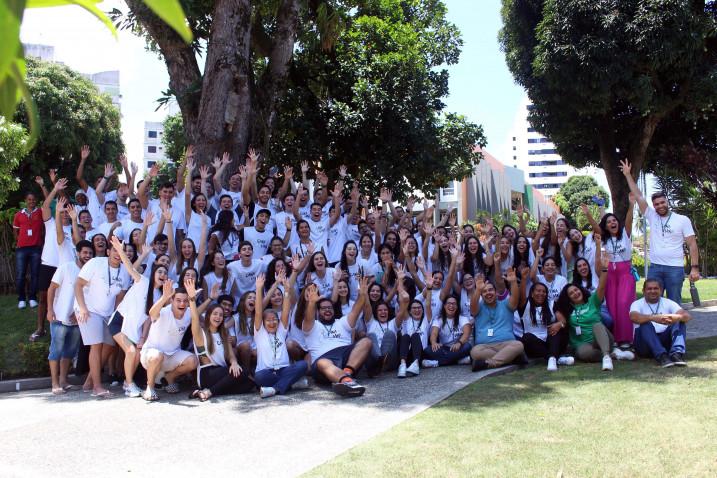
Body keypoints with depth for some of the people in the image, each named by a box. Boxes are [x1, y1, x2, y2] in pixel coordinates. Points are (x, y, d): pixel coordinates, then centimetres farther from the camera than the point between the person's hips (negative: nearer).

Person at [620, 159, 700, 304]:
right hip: (654, 267, 3)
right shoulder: (652, 217, 7)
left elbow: (692, 244, -1)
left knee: (674, 303, 3)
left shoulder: (683, 220, 1)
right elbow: (639, 196, 6)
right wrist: (628, 175, 3)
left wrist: (694, 268, -9)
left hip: (675, 268, -3)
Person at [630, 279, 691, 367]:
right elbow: (634, 317, -22)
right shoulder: (637, 304, 3)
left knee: (680, 321, -15)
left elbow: (687, 316, -7)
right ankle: (661, 356, -44)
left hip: (665, 341, 3)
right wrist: (654, 318, -38)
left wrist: (674, 318, -30)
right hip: (645, 345, -3)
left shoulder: (668, 303, 11)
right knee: (645, 323, -29)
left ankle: (677, 353, -36)